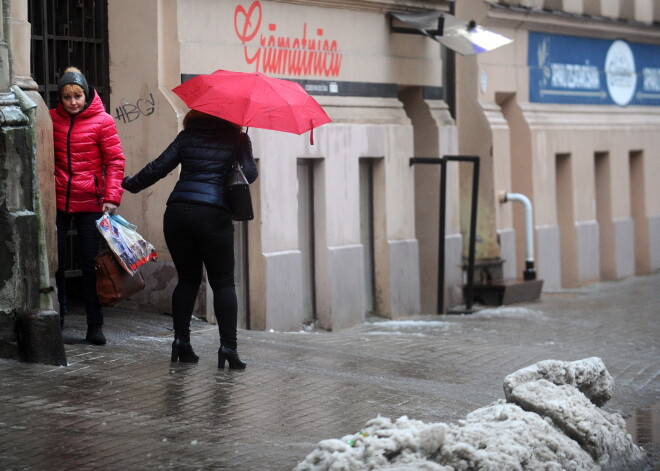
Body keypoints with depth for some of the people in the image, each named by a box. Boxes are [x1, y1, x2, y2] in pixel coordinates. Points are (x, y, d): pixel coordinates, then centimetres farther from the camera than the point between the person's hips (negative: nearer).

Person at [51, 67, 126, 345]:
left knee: (90, 263, 2)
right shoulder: (52, 119, 5)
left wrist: (112, 197, -13)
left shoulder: (102, 121, -3)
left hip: (90, 203, -2)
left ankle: (95, 326, 9)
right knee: (55, 262, 3)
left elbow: (115, 161, -4)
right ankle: (56, 320, 15)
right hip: (57, 200, 2)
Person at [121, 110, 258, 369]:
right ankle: (228, 345, -8)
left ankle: (181, 339, 7)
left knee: (187, 279, 15)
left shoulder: (188, 136, 12)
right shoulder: (238, 139, 7)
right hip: (215, 214, -3)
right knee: (223, 282, 2)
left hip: (177, 212, 3)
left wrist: (131, 184, 22)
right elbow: (249, 173, 1)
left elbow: (159, 167, 9)